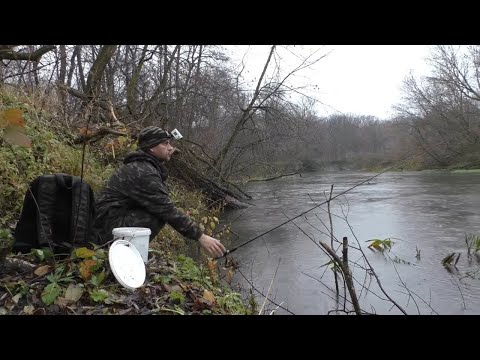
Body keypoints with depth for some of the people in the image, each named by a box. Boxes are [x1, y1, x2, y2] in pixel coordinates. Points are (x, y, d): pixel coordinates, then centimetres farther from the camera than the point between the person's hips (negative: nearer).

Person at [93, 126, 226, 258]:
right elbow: (167, 210, -24)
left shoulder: (141, 165, 11)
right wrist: (200, 236, -23)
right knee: (160, 215, -22)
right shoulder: (143, 172, -20)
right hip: (110, 226, -10)